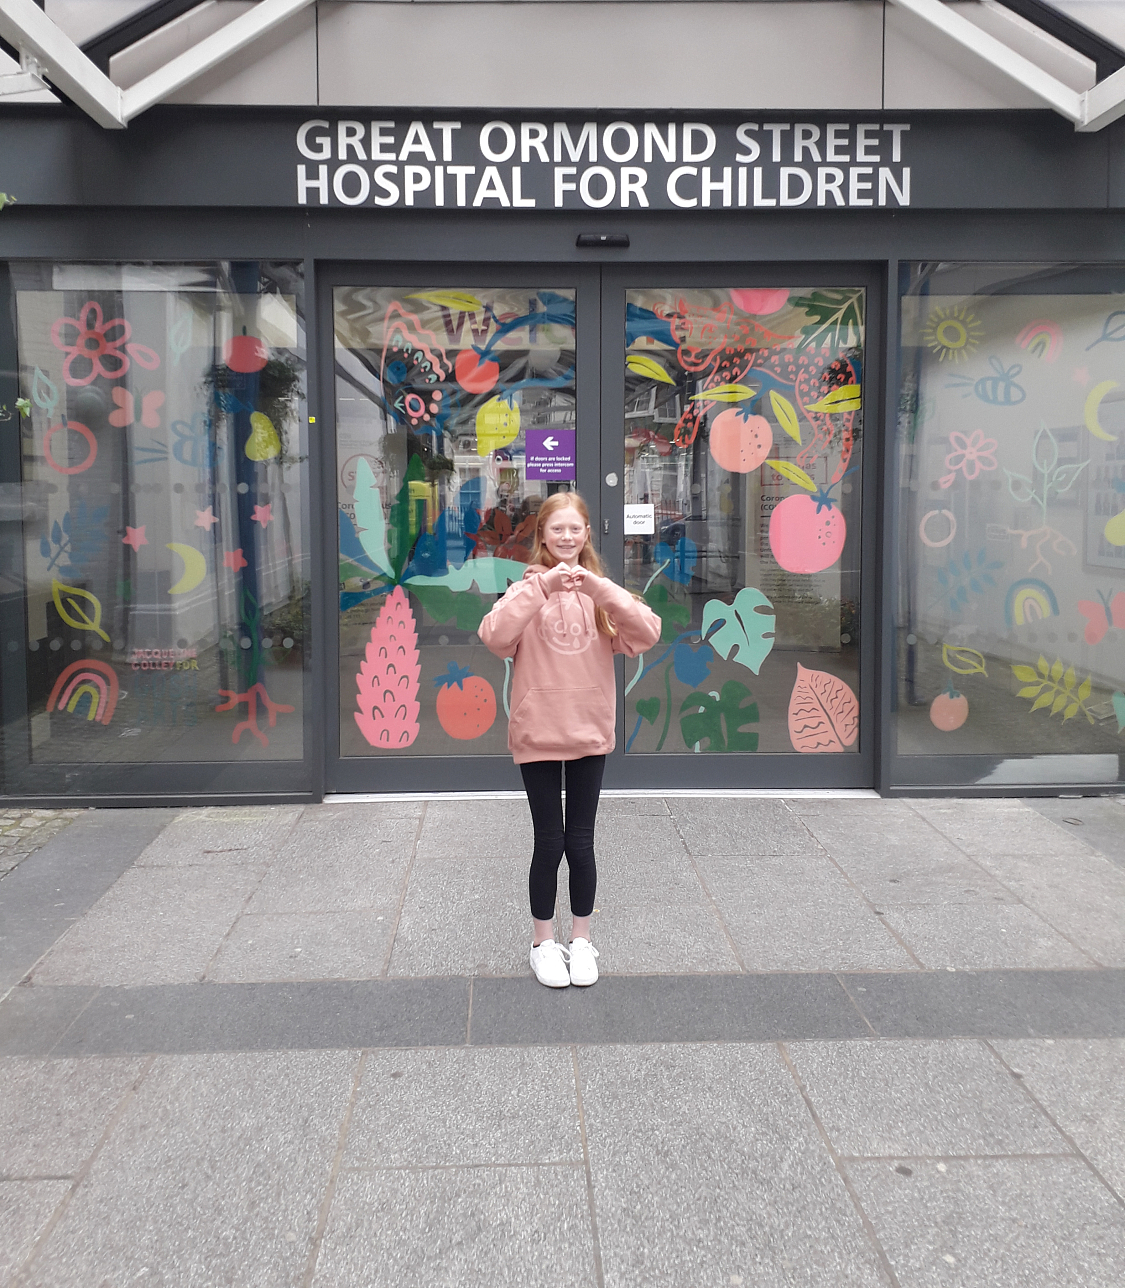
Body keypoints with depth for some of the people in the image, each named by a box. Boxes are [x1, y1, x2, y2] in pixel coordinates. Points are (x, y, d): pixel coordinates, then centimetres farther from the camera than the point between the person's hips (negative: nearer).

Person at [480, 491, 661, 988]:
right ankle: (543, 941, 23)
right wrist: (542, 586, -28)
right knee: (549, 843, 6)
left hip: (590, 734, 2)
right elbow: (495, 636, -21)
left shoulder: (601, 591, 5)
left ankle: (581, 939, 26)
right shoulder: (529, 587, -2)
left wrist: (598, 587, -23)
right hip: (537, 735, -2)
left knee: (580, 844, 8)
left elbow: (647, 633, -12)